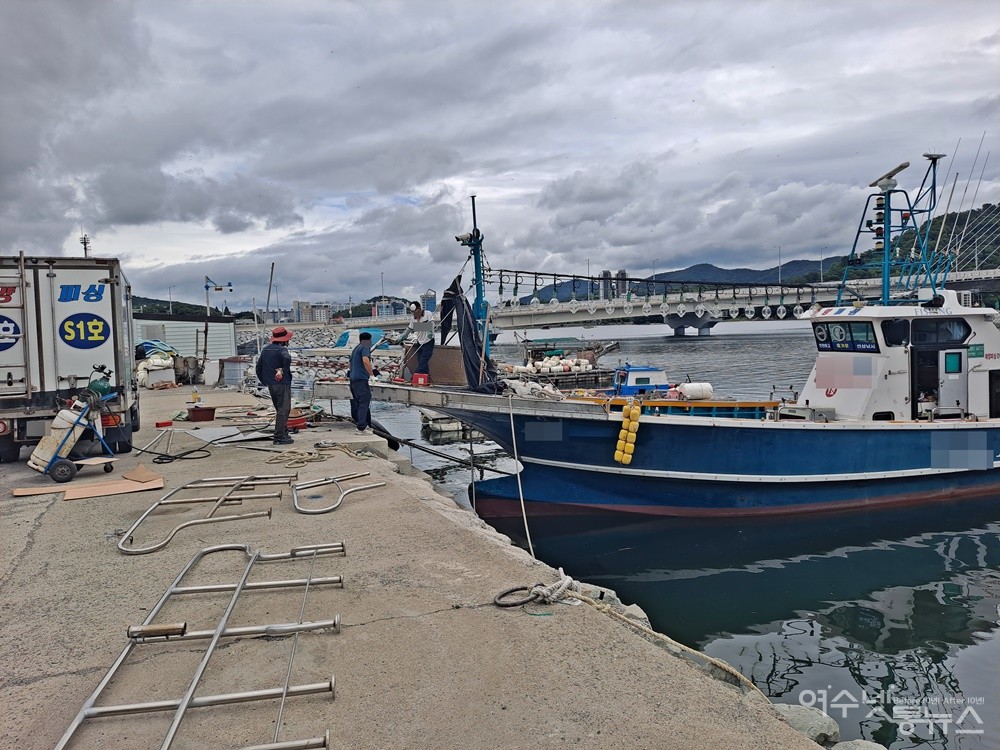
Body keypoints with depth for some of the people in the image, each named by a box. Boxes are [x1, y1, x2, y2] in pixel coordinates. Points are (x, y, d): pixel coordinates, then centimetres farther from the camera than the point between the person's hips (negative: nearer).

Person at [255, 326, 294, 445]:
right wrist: (283, 371, -22)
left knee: (279, 409, 18)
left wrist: (264, 381, 20)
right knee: (283, 410, -3)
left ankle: (284, 433, 25)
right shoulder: (281, 349, -12)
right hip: (282, 383, -8)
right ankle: (280, 437, -3)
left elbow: (258, 367, 17)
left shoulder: (265, 349, 12)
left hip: (270, 384, 8)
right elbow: (287, 358, -35)